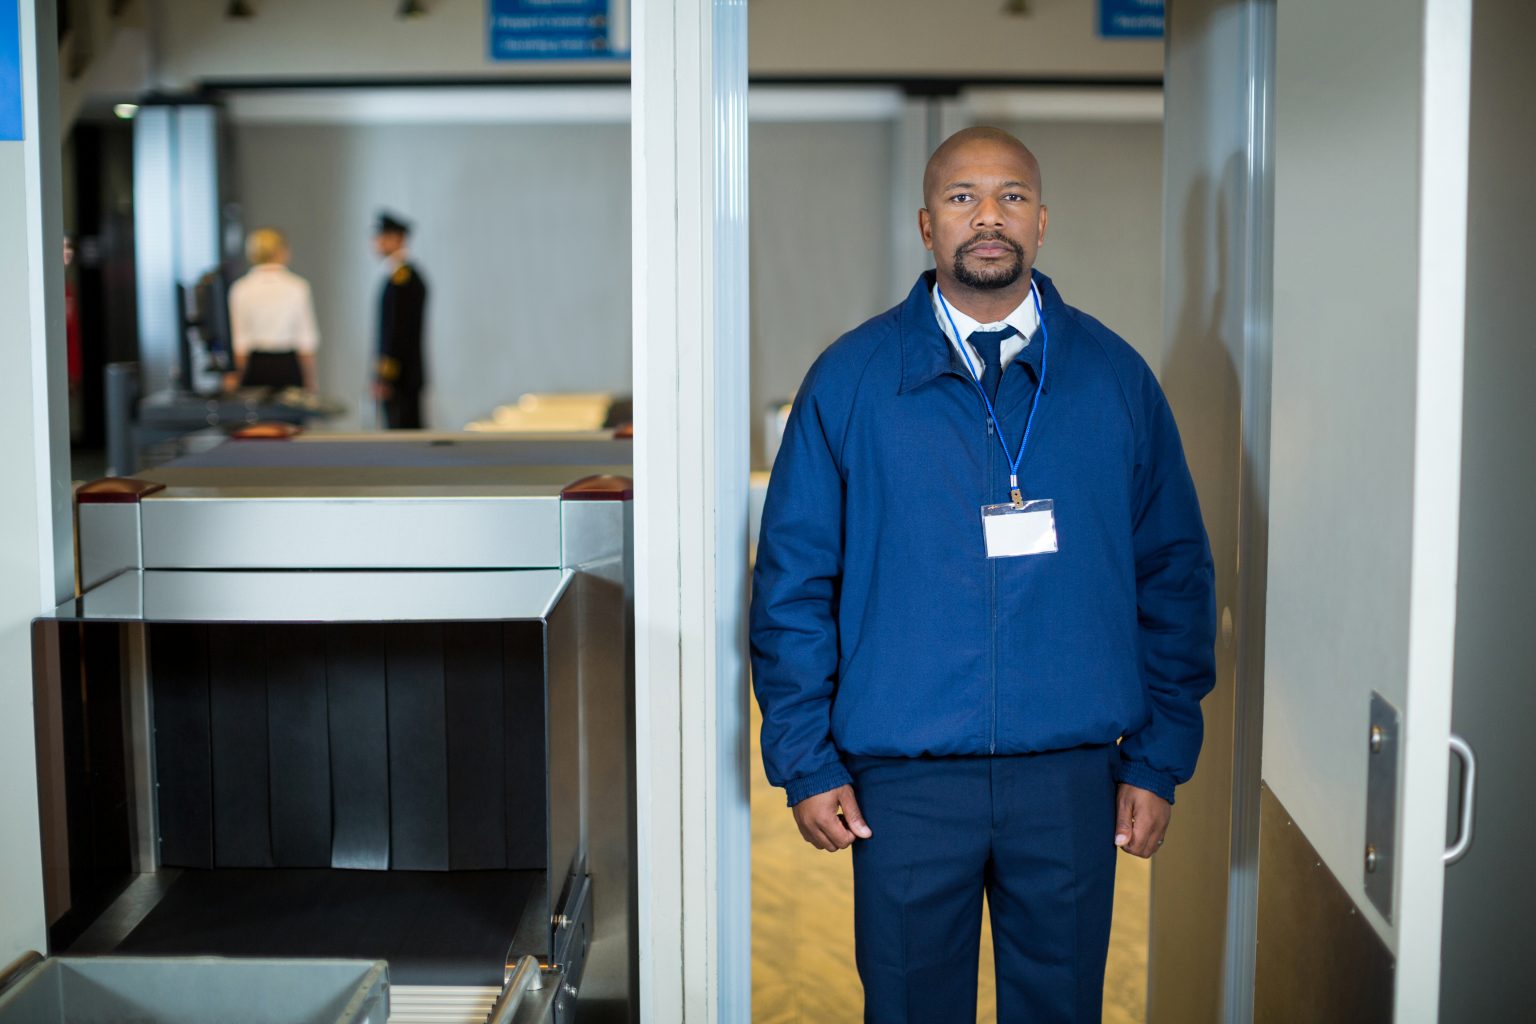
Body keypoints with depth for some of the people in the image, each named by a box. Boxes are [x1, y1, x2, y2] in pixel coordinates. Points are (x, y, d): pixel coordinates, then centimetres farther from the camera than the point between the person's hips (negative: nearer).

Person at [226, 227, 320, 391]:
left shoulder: (240, 290, 0)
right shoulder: (298, 286, -3)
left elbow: (240, 343, -1)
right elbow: (307, 341, -3)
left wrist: (239, 377, 11)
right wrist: (310, 383, 4)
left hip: (256, 365, 1)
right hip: (289, 365, -1)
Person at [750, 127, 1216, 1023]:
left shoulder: (1115, 377, 5)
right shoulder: (851, 378, 1)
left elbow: (1176, 575, 7)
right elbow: (792, 581, 2)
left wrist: (1158, 759, 3)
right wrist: (806, 761, -3)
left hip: (1072, 777, 1)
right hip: (904, 779, -1)